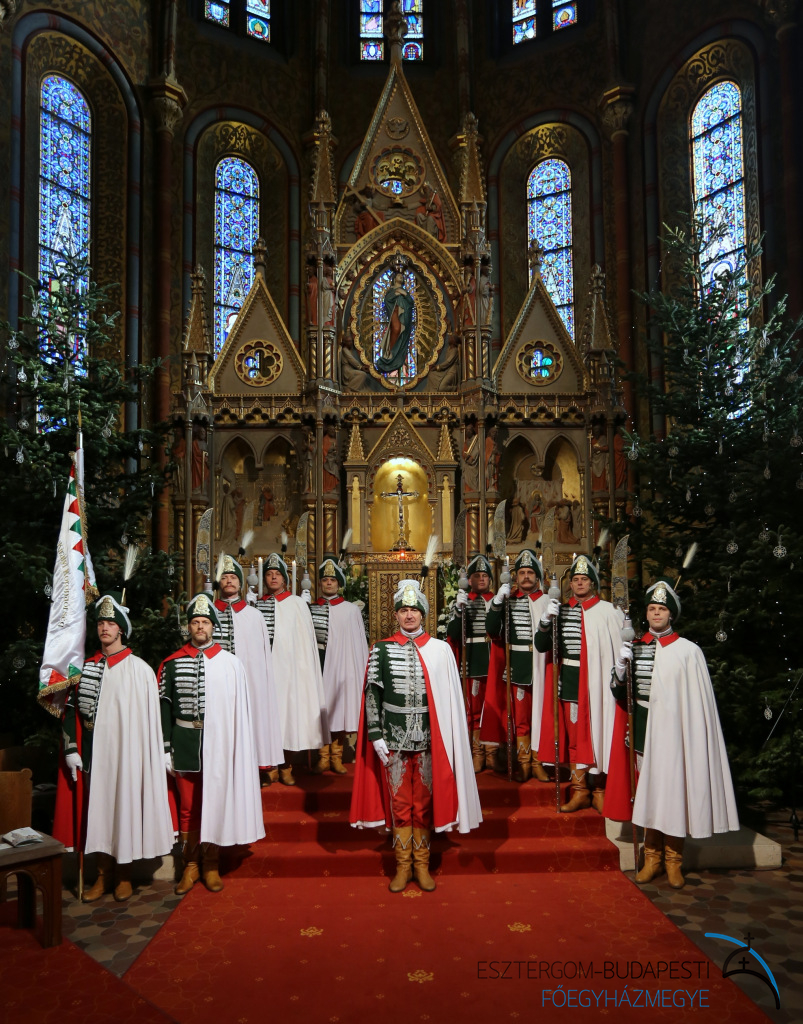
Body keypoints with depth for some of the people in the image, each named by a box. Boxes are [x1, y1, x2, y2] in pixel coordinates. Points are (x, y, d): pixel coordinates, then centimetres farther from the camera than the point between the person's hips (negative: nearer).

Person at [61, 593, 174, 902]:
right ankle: (104, 873, 25)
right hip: (92, 751, 4)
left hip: (125, 751, -3)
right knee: (97, 808, 10)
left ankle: (124, 874, 21)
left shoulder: (139, 670, -7)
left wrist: (148, 757, -8)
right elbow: (70, 710, 8)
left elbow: (149, 718, -6)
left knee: (125, 807, 4)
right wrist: (71, 749, 1)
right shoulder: (85, 667, 5)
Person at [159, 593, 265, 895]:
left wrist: (235, 748, -1)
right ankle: (191, 866, 22)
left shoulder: (230, 664, -1)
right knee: (188, 806, 8)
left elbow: (239, 710, 1)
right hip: (185, 743, 1)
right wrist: (166, 748, -1)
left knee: (215, 803, 7)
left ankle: (211, 865, 21)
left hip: (217, 743, -1)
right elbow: (165, 707, 3)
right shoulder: (172, 663, 2)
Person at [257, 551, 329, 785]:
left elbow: (305, 640, 0)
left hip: (288, 667, -1)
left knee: (288, 711, 2)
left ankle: (286, 766, 15)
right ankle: (272, 766, 15)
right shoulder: (257, 604, 9)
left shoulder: (296, 603, 2)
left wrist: (302, 668, -5)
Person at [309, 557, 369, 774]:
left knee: (339, 708, 4)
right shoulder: (310, 608, 6)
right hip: (318, 664, 1)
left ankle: (336, 757, 16)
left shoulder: (351, 610, 3)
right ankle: (323, 758, 14)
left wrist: (362, 671, 0)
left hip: (342, 665, -1)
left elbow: (359, 643, 4)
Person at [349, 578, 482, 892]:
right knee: (399, 802, 8)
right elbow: (372, 695, 0)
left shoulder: (440, 650, 1)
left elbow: (450, 698, 2)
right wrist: (376, 736, -7)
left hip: (428, 737, 0)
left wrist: (445, 739, -1)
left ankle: (421, 864, 24)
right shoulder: (381, 650, 1)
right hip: (394, 737, 0)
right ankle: (403, 865, 23)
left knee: (424, 802, 8)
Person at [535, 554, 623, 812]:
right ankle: (579, 791, 23)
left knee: (598, 733, 6)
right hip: (569, 683, 4)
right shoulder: (560, 611, 7)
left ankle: (600, 791, 22)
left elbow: (621, 648, -6)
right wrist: (545, 622, -15)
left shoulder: (608, 611, -4)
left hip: (597, 682, -3)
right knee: (575, 736, 11)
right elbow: (541, 646, 2)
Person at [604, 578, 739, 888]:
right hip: (643, 729, 3)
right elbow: (620, 694, 8)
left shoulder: (688, 651, -4)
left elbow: (699, 702, -2)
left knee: (674, 790, 3)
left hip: (673, 732, -3)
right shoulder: (635, 648, 6)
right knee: (648, 790, 9)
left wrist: (696, 740, -5)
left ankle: (673, 860, 19)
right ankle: (652, 857, 22)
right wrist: (620, 667, -11)